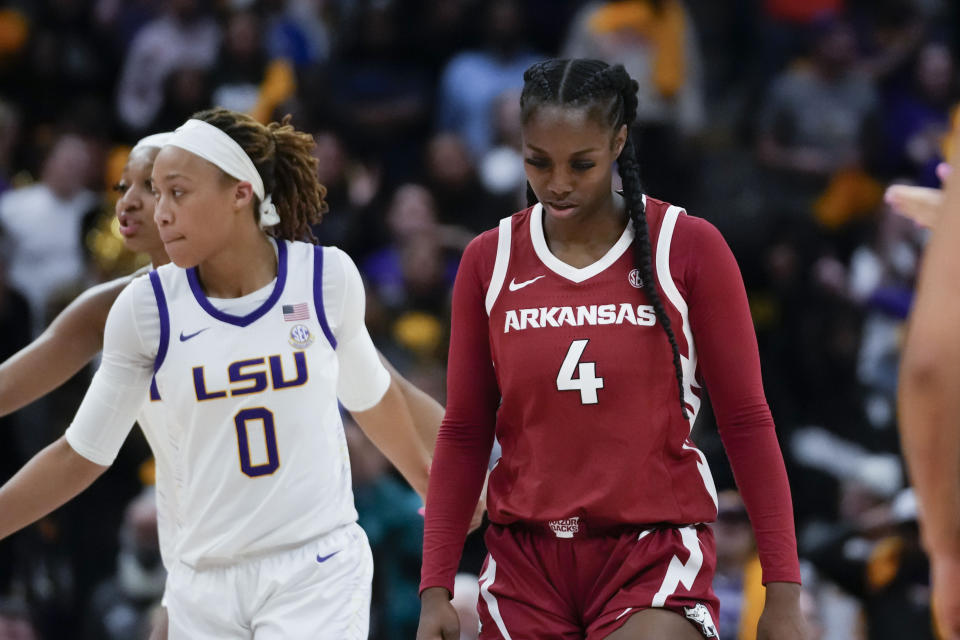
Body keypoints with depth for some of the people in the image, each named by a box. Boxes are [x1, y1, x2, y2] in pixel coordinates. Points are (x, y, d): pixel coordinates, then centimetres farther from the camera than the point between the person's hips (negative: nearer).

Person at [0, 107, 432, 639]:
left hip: (318, 571, -1)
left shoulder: (328, 278, -3)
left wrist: (432, 485, 30)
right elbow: (81, 455, 4)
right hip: (205, 586, 1)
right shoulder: (145, 309, -4)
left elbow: (369, 396, 16)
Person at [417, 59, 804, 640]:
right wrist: (435, 588, 3)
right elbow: (465, 433, 8)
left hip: (654, 557, -3)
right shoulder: (489, 261, 5)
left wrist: (783, 591, -6)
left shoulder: (688, 248, -3)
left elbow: (746, 422, -2)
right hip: (526, 563, 3)